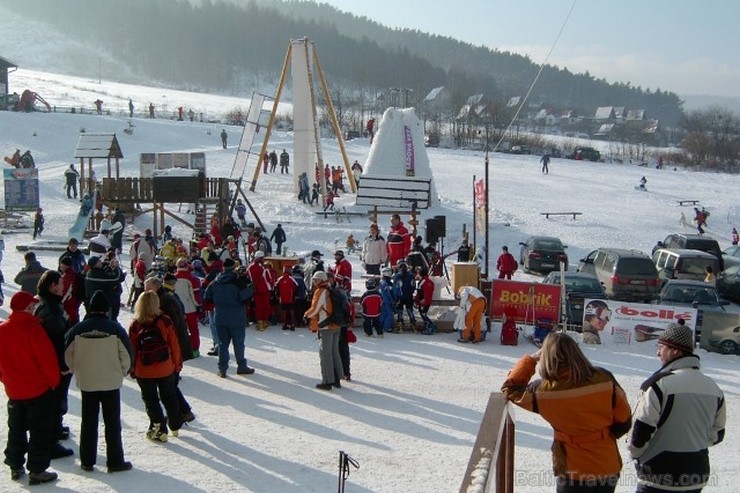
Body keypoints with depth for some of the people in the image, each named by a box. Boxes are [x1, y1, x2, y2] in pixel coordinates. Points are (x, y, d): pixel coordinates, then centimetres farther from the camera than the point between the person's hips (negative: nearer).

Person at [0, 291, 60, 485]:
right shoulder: (32, 328, -21)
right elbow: (47, 357, -19)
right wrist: (54, 380, -4)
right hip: (39, 389, -6)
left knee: (16, 429, 20)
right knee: (40, 431, 4)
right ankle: (37, 471, 6)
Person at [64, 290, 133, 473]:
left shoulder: (77, 329, -6)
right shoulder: (115, 328, -11)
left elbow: (68, 356, 1)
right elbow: (126, 355, -7)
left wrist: (78, 372, 16)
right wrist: (121, 373, 10)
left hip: (86, 382, 2)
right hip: (111, 382, -2)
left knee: (88, 422, 14)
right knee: (112, 422, 6)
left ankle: (87, 460, 20)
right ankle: (115, 461, 10)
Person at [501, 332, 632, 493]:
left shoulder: (543, 390, -19)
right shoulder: (604, 379, -15)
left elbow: (509, 389, 1)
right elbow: (623, 419, -2)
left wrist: (530, 359, 2)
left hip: (573, 472, -2)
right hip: (609, 467, 3)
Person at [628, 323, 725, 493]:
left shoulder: (661, 383, -18)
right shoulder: (713, 387, 4)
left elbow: (642, 431, -17)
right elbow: (716, 435, 13)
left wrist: (635, 453, 2)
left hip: (660, 479, -6)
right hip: (697, 478, 7)